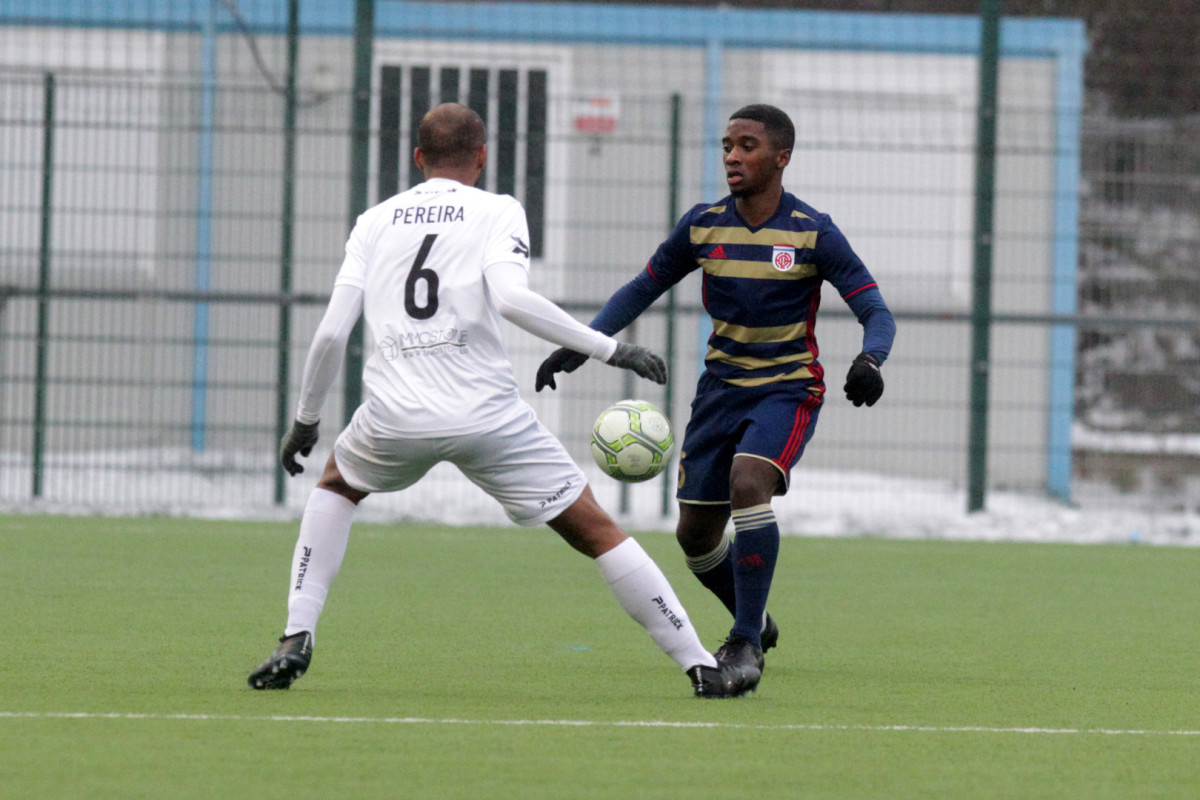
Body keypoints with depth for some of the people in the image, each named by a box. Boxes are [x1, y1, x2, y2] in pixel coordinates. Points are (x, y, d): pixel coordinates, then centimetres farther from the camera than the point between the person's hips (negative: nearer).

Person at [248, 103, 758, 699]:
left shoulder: (374, 222, 15)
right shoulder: (497, 212, 5)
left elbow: (331, 334, 8)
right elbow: (512, 298, -15)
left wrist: (305, 420, 21)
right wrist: (608, 349, -11)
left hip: (394, 419, 3)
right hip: (487, 415, -3)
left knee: (336, 488, 33)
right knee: (596, 532, 7)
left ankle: (296, 639, 17)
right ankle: (701, 667, 2)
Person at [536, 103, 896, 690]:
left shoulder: (813, 233, -10)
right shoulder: (703, 226, 0)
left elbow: (877, 313, -9)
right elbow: (641, 290, 11)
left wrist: (869, 360, -31)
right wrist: (582, 345, -2)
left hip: (788, 389, -5)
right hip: (721, 386, 5)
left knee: (748, 482, -30)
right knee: (695, 533, 4)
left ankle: (746, 642, -20)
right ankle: (754, 622, 33)